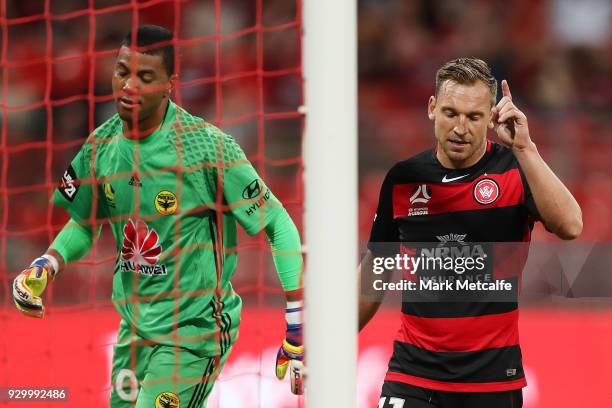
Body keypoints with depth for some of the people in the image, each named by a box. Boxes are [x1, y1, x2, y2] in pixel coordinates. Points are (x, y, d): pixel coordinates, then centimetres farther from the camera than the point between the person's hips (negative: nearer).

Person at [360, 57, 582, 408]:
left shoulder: (516, 169, -6)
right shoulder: (403, 180, 3)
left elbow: (569, 225, -25)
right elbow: (376, 267, 15)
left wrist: (524, 147, -30)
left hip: (493, 376, -2)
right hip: (414, 370, 2)